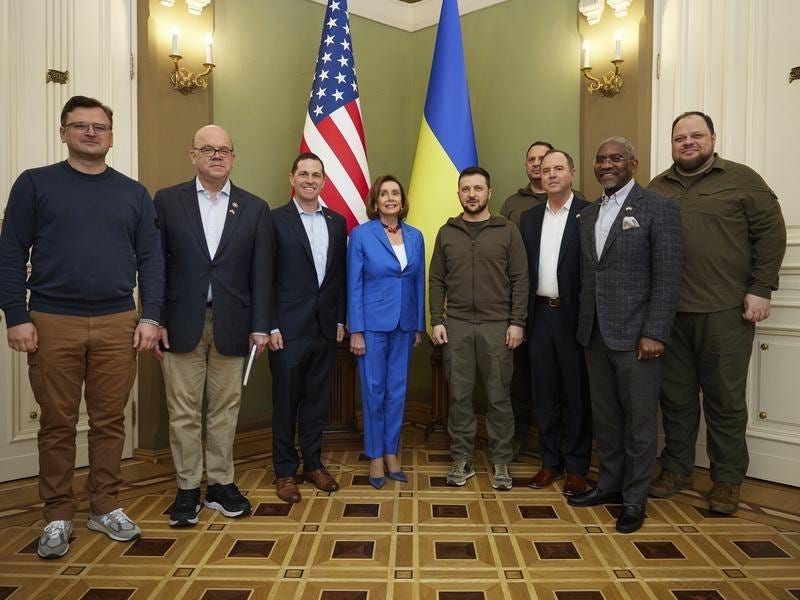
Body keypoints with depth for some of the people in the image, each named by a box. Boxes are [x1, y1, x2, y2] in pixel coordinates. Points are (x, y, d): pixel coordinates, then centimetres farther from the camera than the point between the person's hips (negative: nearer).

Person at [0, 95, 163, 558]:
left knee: (110, 420, 8)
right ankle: (58, 516, 20)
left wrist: (151, 317, -1)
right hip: (53, 324, -1)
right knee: (58, 423, 7)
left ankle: (105, 507, 23)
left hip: (118, 325, 2)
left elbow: (151, 259, 7)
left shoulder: (134, 193, 9)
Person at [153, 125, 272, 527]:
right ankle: (187, 488, 20)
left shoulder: (255, 208, 7)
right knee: (183, 411, 6)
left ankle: (220, 485, 24)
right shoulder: (167, 201, 4)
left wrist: (260, 326, -1)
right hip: (181, 323, -1)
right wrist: (155, 321, -3)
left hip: (231, 325, 1)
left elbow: (261, 272, 4)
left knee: (225, 409, 9)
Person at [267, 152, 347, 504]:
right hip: (288, 328, -4)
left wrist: (340, 320, 7)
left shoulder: (337, 222, 9)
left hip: (325, 328, 4)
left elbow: (341, 275, 11)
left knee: (317, 398, 13)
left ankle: (313, 463, 27)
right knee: (286, 400, 6)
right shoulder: (275, 220, -4)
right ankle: (285, 470, 20)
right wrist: (270, 326, -11)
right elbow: (265, 278, -7)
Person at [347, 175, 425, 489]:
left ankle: (391, 453, 24)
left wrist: (420, 325, 8)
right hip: (373, 323, -4)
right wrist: (355, 330, -10)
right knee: (374, 390, 4)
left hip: (404, 324, 4)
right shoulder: (361, 234, -5)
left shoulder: (415, 236, 6)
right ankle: (375, 457, 19)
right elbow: (354, 285, -6)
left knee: (397, 390, 10)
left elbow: (419, 283, 10)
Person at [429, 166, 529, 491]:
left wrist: (517, 322, -6)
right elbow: (436, 281, 8)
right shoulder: (446, 233, 9)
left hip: (497, 326, -1)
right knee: (459, 395, 7)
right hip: (456, 326, 2)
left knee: (499, 396, 5)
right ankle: (462, 459, 19)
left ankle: (500, 462, 18)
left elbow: (520, 279, 0)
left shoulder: (507, 230, 3)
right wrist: (436, 321, 0)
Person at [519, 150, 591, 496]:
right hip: (540, 315, 4)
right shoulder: (530, 218, 11)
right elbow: (524, 270, 8)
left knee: (577, 394, 6)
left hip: (574, 316, -4)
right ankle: (550, 461, 25)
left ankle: (576, 467, 19)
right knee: (544, 393, 11)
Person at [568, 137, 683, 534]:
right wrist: (582, 325, 8)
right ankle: (609, 485, 29)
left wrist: (654, 334, -15)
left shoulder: (658, 209, -5)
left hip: (635, 334, -6)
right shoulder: (588, 215, 14)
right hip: (594, 334, 6)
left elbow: (668, 278, -10)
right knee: (605, 416, 14)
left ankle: (634, 498, 17)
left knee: (639, 419, 4)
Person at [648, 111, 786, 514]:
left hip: (725, 313, -3)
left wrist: (760, 289, -7)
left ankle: (727, 480, 20)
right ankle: (676, 468, 27)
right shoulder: (657, 189, 12)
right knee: (675, 395, 11)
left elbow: (771, 232, -1)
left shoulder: (741, 180, 3)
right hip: (670, 312, 3)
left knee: (725, 398, 5)